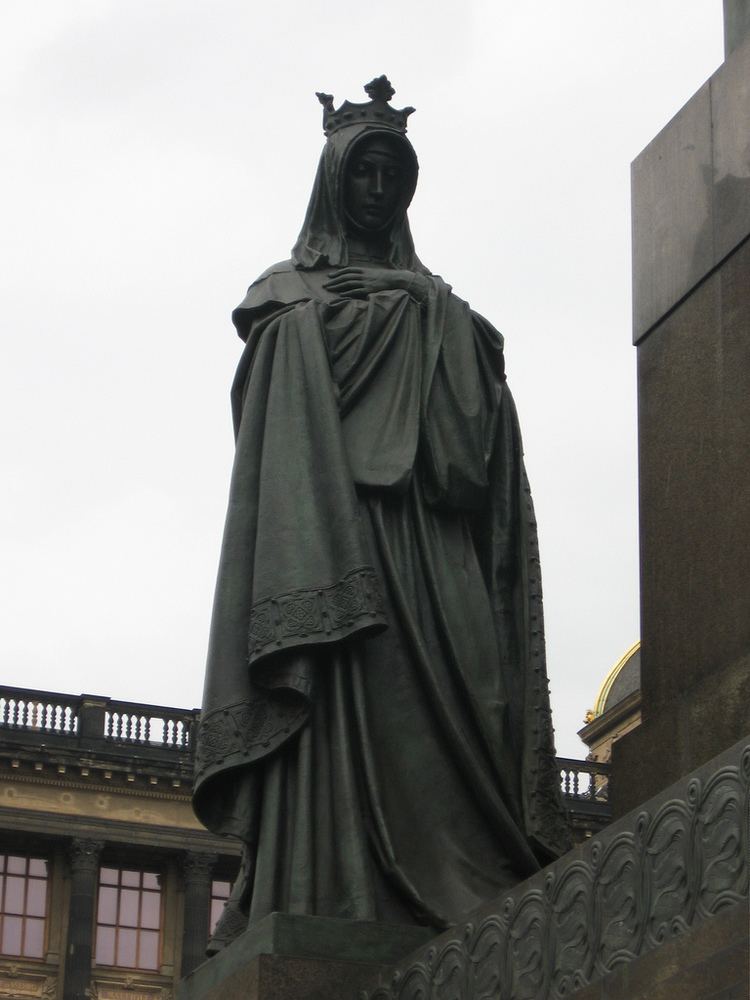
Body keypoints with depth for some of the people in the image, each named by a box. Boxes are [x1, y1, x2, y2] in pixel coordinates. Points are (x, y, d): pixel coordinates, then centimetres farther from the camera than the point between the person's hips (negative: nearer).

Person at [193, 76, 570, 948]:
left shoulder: (439, 315, 27)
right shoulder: (293, 305, 14)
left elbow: (475, 451, 18)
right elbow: (279, 449, -2)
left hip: (432, 550, 4)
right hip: (331, 535, -4)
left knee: (445, 720, -9)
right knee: (347, 714, -18)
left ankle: (458, 923, -17)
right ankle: (336, 908, -26)